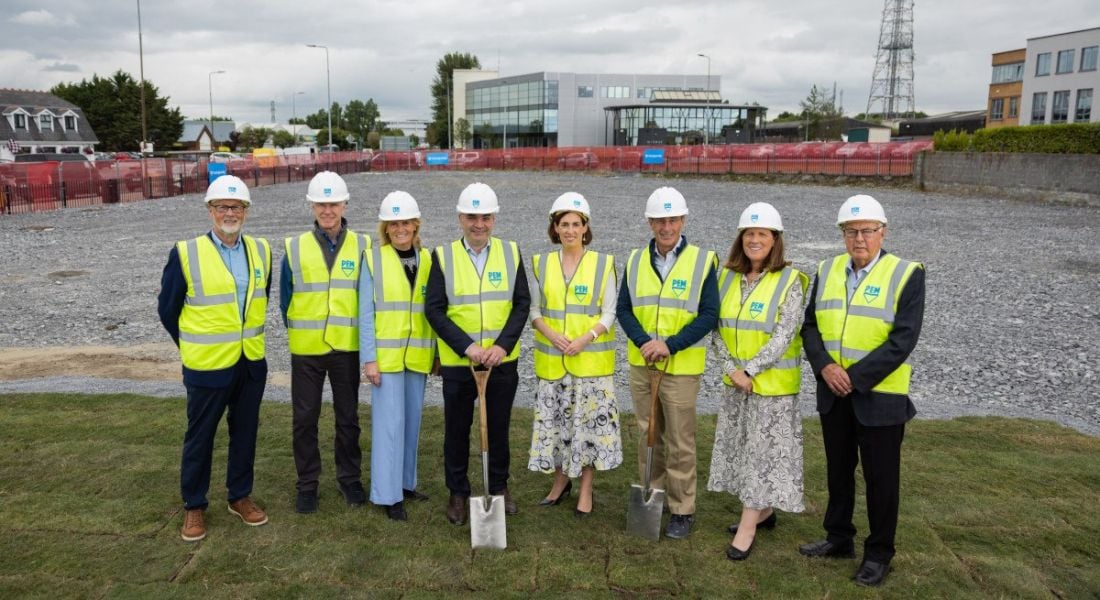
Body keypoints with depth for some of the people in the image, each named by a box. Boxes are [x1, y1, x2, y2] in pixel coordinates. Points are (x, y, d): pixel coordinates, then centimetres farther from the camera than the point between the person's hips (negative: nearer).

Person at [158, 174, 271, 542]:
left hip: (253, 363, 4)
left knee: (245, 433, 15)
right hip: (207, 366, -4)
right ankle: (194, 507, 25)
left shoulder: (261, 251, 1)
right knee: (199, 437, 9)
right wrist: (192, 346, 6)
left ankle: (240, 496, 31)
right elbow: (167, 309, 0)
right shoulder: (186, 254, -11)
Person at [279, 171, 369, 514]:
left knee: (348, 417, 11)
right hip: (305, 349, 0)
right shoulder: (295, 248, -1)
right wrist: (298, 331, 7)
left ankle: (350, 479, 26)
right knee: (305, 418, 7)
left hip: (347, 347, 0)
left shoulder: (363, 247, -1)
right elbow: (285, 299, 6)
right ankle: (307, 484, 22)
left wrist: (361, 334, 2)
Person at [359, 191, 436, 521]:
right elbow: (366, 313, -6)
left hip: (417, 355, 4)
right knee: (390, 422, -2)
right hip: (386, 355, -4)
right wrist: (369, 358, -11)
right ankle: (388, 494, 7)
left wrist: (437, 353, 7)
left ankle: (406, 482, 27)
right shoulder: (373, 259, -5)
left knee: (412, 420, 13)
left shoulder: (427, 259, 5)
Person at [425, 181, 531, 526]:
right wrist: (466, 346, -17)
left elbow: (522, 304, -2)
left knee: (499, 428, 13)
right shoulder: (443, 256, -3)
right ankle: (458, 493, 26)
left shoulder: (511, 253, 1)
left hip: (503, 361, 1)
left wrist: (503, 345, -15)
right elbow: (434, 310, -7)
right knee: (456, 430, 10)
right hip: (456, 362, -1)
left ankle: (499, 486, 32)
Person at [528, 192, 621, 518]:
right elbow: (534, 309, 6)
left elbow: (609, 313, -3)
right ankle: (560, 481, 30)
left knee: (590, 422, 2)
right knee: (553, 420, 9)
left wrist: (586, 338, -17)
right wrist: (551, 334, -12)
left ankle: (586, 490, 18)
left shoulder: (603, 263, -2)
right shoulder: (541, 263, 5)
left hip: (592, 360, -2)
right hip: (551, 359, 2)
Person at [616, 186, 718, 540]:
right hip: (641, 364, 4)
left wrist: (669, 345, -18)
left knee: (680, 444, 2)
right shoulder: (635, 260, 5)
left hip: (681, 368, -4)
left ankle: (682, 511, 15)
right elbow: (623, 309, 5)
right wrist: (643, 342, -13)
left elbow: (709, 315, -9)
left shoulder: (703, 261, -6)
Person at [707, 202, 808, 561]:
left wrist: (749, 369, -17)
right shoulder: (727, 277, 3)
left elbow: (784, 336, -16)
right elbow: (721, 328, 4)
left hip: (773, 383, -6)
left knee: (764, 449, 1)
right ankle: (763, 510, 31)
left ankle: (747, 526, 8)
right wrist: (732, 369, -8)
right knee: (742, 446, 14)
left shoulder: (790, 281, -12)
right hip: (737, 381, 6)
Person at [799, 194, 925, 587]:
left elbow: (903, 340, -17)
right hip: (833, 392, 5)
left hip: (879, 395, -4)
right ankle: (839, 538, 35)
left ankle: (879, 553, 24)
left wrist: (854, 376, -20)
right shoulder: (827, 270, 4)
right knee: (838, 470, 18)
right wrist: (825, 367, -14)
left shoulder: (906, 275, -11)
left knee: (880, 477, 7)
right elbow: (810, 326, 3)